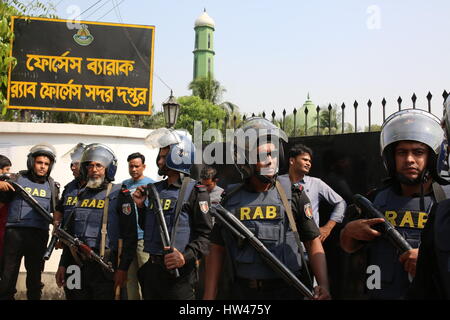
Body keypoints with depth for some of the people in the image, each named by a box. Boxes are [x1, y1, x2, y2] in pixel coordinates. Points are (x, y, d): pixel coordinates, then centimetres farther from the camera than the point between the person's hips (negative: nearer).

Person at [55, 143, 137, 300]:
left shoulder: (119, 196, -5)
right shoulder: (78, 196, 13)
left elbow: (130, 236, -8)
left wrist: (123, 269, -13)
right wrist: (62, 265, 15)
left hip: (103, 267, -5)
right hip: (77, 265, 5)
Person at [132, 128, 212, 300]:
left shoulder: (195, 191, -9)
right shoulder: (156, 189, 12)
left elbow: (205, 234, -14)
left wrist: (186, 256, -27)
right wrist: (141, 206, 6)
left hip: (178, 272, -6)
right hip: (151, 268, 7)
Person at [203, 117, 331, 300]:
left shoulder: (293, 194, -4)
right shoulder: (230, 199, 1)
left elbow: (313, 243, -2)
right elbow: (217, 250, 5)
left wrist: (323, 285, -15)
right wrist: (209, 296, 1)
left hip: (286, 290, -1)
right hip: (243, 291, 2)